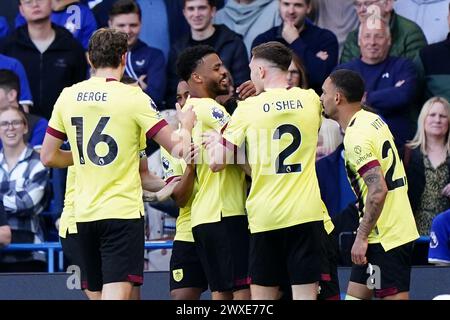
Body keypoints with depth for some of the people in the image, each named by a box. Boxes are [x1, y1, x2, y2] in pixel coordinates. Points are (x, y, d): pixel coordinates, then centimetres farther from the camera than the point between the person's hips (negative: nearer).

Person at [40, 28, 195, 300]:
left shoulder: (68, 97, 6)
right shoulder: (133, 97, -8)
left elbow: (48, 157, 12)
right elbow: (177, 147, -8)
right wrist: (186, 124, 13)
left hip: (84, 214, 5)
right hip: (123, 211, -5)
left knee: (98, 292, 16)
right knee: (117, 294, -13)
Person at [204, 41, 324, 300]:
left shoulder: (248, 108, -3)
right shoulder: (311, 100, 4)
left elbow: (218, 163, -2)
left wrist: (216, 142, 21)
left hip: (265, 217, -1)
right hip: (306, 212, 1)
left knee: (262, 295, 7)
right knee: (305, 293, 0)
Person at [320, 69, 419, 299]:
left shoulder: (356, 137, -18)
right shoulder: (373, 120, 10)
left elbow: (378, 190, -25)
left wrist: (362, 237, -21)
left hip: (386, 236, -10)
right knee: (355, 295, 12)